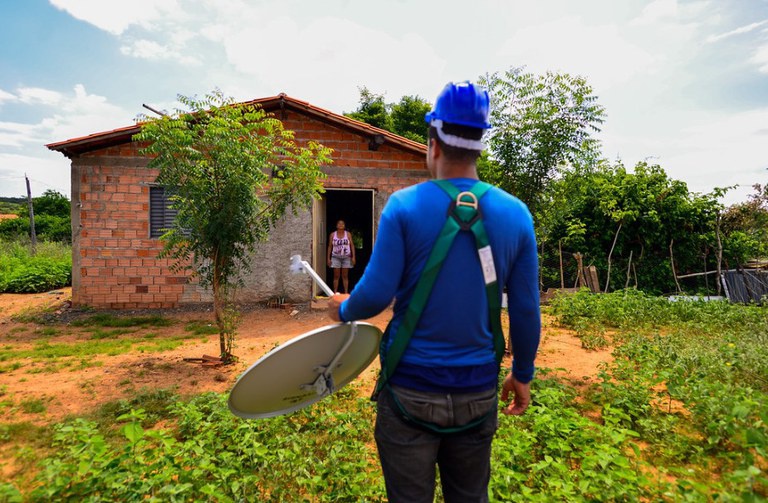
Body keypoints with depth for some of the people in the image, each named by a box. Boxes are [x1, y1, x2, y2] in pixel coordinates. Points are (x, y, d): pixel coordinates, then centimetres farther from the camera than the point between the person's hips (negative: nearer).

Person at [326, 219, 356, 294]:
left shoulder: (348, 234, 3)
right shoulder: (332, 235, 4)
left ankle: (346, 293, 8)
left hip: (346, 257, 0)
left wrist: (353, 257, -5)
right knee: (336, 276, 0)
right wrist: (328, 258, 0)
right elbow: (330, 246, 5)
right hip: (336, 257, 0)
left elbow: (352, 245, 2)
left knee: (345, 276, 4)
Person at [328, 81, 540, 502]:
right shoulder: (515, 213, -3)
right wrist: (522, 374, 15)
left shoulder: (404, 205, -12)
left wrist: (344, 309, 8)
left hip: (411, 392, -3)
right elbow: (526, 311, 1)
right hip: (479, 393, 3)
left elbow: (377, 294, -14)